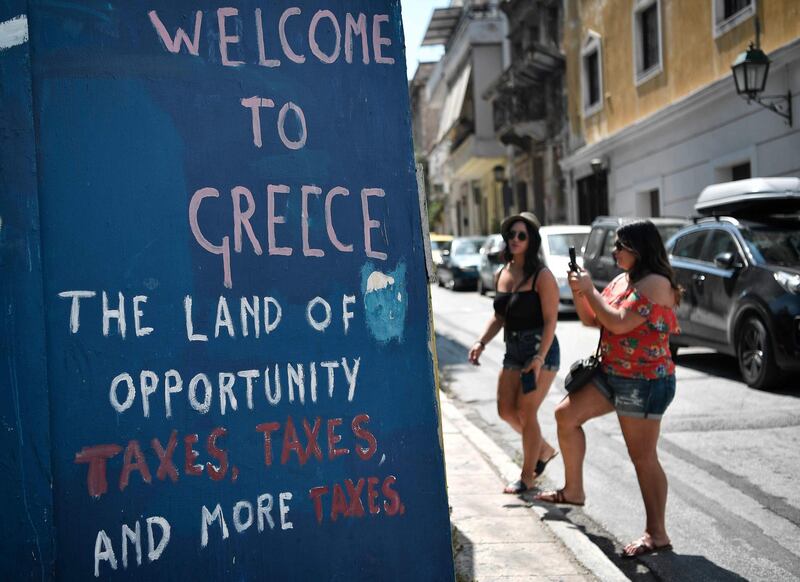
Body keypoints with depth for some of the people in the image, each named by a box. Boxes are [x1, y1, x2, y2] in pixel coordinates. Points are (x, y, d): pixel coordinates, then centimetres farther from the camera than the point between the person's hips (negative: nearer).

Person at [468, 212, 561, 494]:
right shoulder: (501, 275, 8)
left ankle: (527, 476, 11)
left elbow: (550, 320, -15)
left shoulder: (541, 276, -12)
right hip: (513, 351, 7)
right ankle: (544, 449, 31)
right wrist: (482, 342, 2)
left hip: (540, 350, -7)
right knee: (506, 410, 7)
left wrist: (540, 358, -23)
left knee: (526, 412, -4)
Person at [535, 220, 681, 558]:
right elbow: (591, 320, 13)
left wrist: (590, 290, -16)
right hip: (610, 374, 9)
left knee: (643, 457, -5)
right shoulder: (622, 280, 12)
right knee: (566, 414, 7)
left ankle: (657, 534, 4)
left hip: (644, 381, -9)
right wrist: (579, 292, -3)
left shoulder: (656, 283, -16)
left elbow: (619, 323, -25)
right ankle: (573, 490, 20)